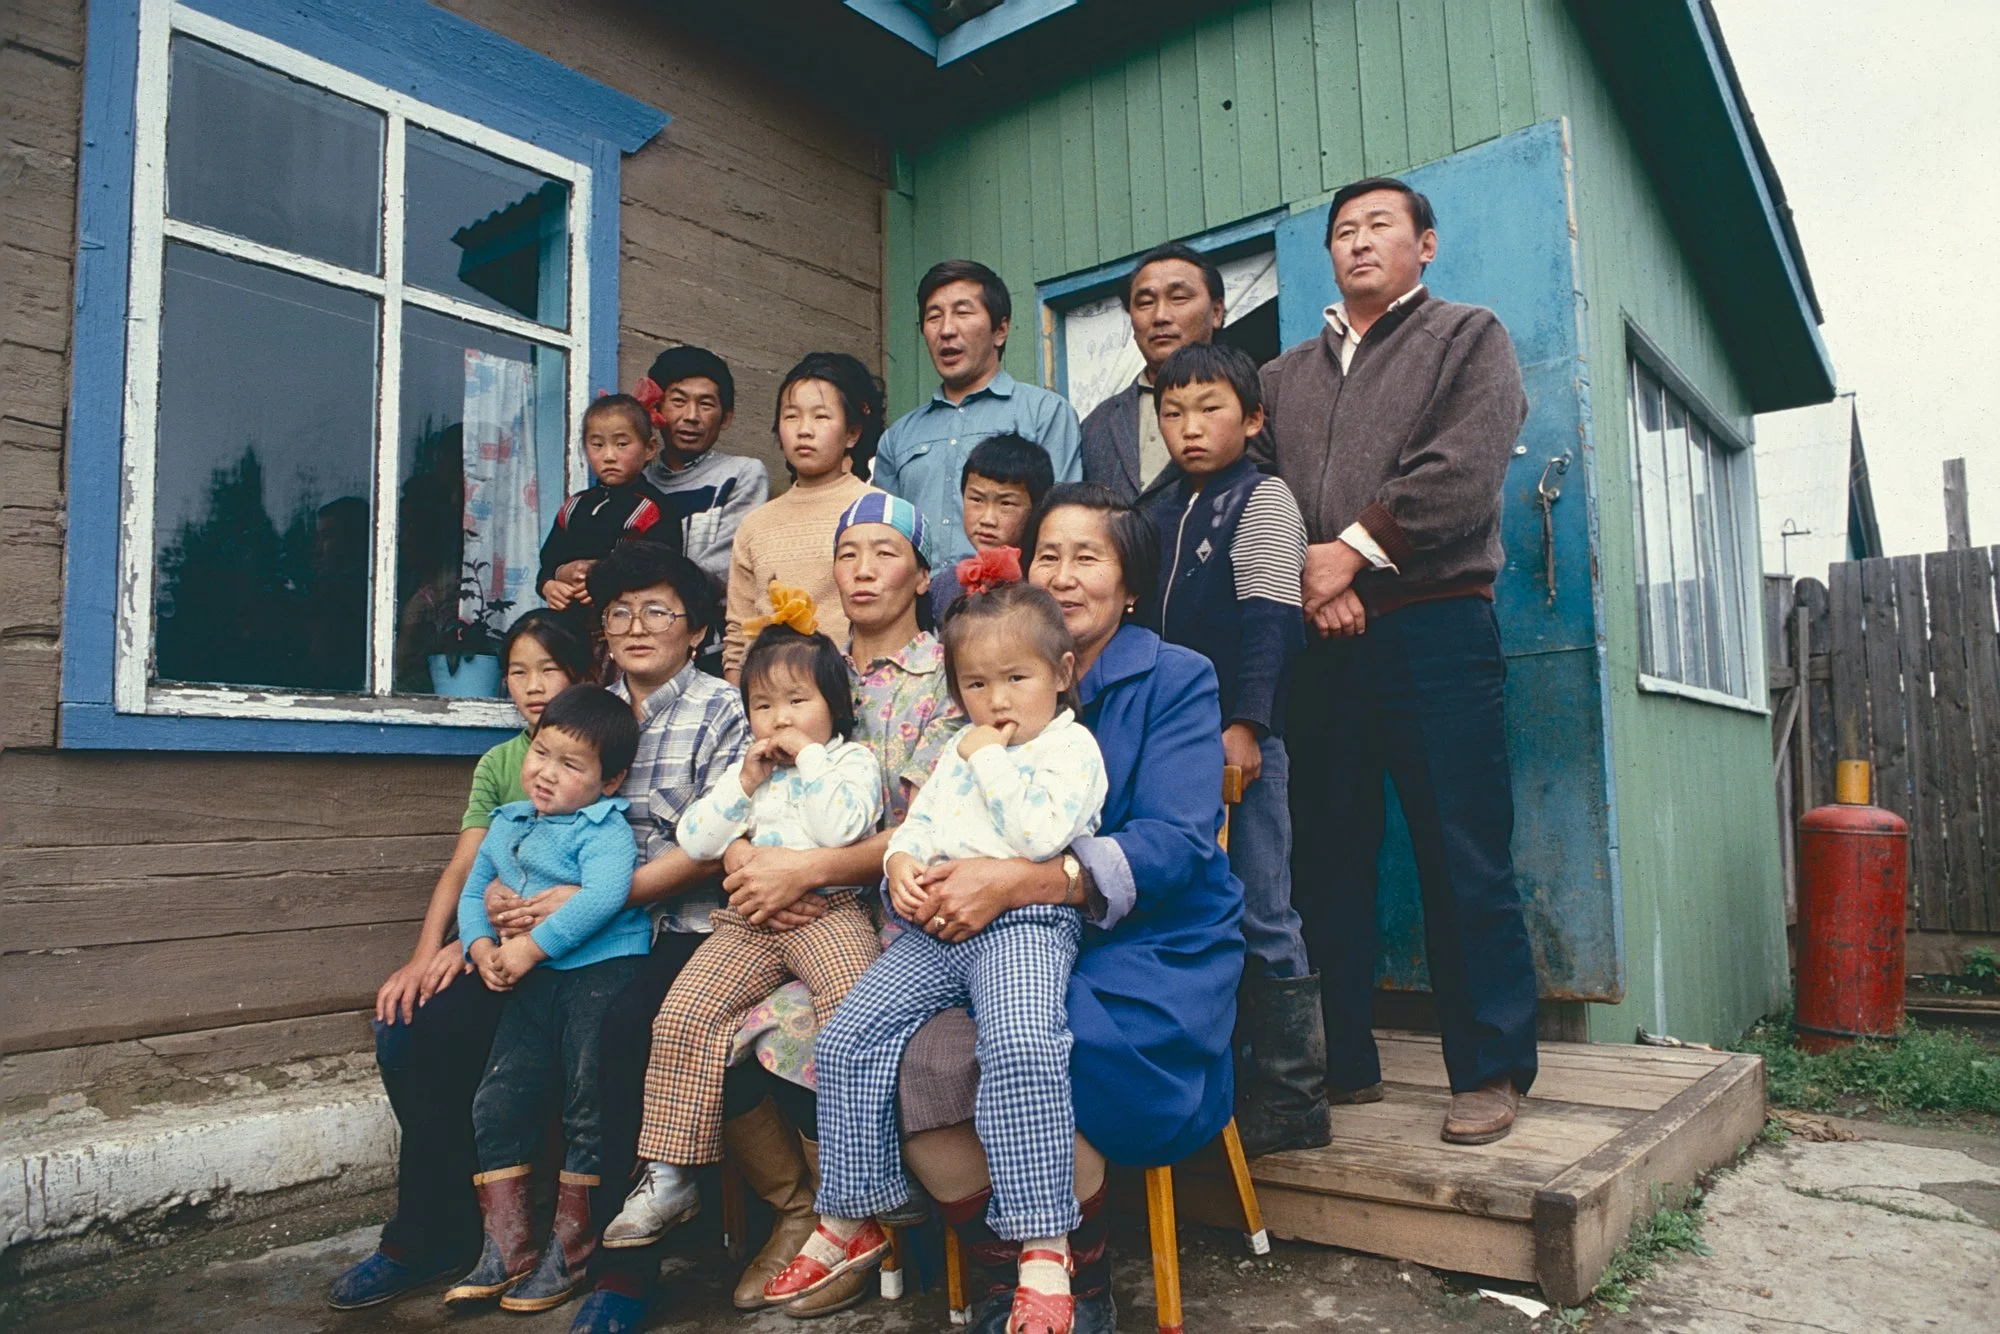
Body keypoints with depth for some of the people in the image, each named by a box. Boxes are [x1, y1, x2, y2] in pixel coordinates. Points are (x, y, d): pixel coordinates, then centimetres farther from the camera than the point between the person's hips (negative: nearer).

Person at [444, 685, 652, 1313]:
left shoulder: (604, 829, -8)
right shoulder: (506, 824, 17)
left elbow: (603, 896, -25)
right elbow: (473, 891, 21)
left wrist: (531, 945, -22)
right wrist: (480, 944, 1)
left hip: (601, 971, -7)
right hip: (532, 980, 7)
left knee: (590, 1110, -4)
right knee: (498, 1100, 4)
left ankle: (568, 1249, 13)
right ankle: (506, 1249, 15)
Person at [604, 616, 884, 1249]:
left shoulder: (852, 759, 9)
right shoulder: (742, 768, 23)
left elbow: (843, 827, -12)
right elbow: (695, 841, 12)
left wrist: (809, 756, -4)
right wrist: (745, 781, 3)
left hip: (827, 911, -4)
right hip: (747, 921, 4)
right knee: (683, 1015, -15)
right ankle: (670, 1178, -6)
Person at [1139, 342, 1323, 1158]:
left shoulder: (1262, 500, -3)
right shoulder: (1157, 510, 18)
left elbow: (1266, 624, -13)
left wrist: (1243, 724, -21)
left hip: (1241, 740, -7)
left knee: (1259, 917, -4)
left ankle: (1291, 1100, 6)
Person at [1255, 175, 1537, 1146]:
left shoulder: (1469, 338, 12)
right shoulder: (1285, 376, 23)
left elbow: (1465, 470, -6)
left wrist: (1355, 548, -10)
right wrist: (1307, 581, -7)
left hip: (1432, 629, -4)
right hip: (1316, 641, 4)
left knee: (1464, 862, -3)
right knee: (1327, 860, 6)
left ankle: (1490, 1072, 8)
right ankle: (1344, 1061, 17)